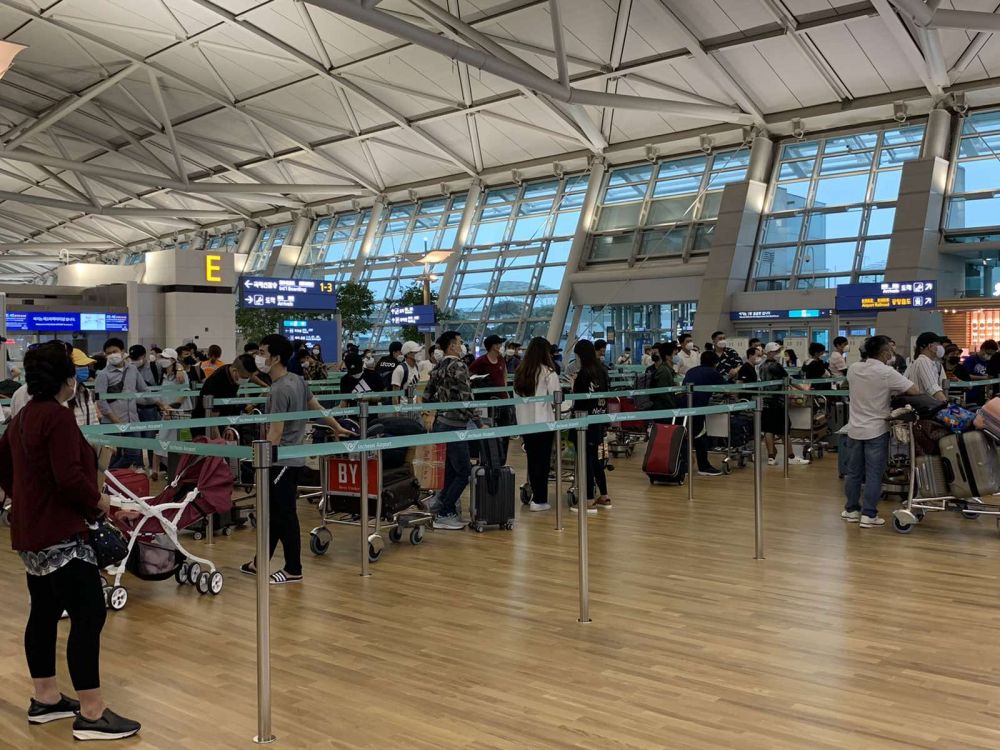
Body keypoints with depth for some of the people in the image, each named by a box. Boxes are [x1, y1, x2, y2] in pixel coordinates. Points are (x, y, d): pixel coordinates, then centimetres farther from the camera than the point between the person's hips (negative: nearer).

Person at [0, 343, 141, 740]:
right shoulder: (58, 416, -18)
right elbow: (69, 477, -25)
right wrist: (99, 501, -10)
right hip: (58, 533, -11)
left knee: (44, 611, 17)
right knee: (89, 614, -9)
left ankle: (45, 699, 27)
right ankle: (91, 714, -6)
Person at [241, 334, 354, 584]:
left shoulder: (280, 390, -19)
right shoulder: (297, 380, 7)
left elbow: (275, 432, -21)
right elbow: (317, 407, 18)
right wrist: (337, 428, 31)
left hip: (282, 460, -9)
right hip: (292, 458, 9)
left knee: (285, 515, 0)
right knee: (273, 512, 17)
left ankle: (293, 570, 9)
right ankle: (261, 562, 28)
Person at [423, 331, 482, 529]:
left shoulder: (438, 367, 12)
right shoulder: (458, 367, -14)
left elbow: (427, 396, 15)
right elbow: (466, 399, -18)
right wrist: (480, 423, -14)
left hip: (439, 423, 9)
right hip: (454, 425, -9)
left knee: (450, 471, 14)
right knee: (463, 472, -2)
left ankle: (449, 511, 18)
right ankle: (443, 514, -3)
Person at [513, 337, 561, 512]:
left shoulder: (520, 372, 6)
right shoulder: (548, 372, -11)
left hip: (524, 422, 5)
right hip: (543, 422, -5)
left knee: (532, 459, 14)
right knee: (543, 461, 2)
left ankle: (535, 495, 21)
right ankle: (539, 500, 4)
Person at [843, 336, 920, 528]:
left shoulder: (853, 369, 2)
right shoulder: (886, 373, -15)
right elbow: (914, 390, -17)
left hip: (855, 429, 5)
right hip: (876, 430, -5)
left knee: (853, 472, 13)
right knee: (874, 474, 0)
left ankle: (851, 510, 21)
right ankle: (869, 515, 0)